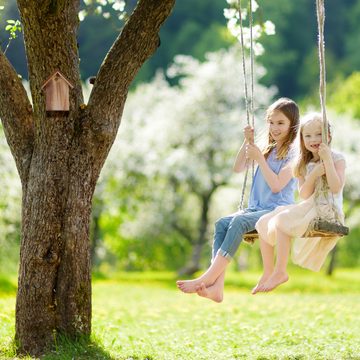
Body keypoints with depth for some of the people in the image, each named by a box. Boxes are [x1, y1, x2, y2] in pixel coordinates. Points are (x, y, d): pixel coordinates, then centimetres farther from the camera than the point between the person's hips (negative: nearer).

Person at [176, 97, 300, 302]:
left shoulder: (293, 153, -2)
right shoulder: (268, 150, 21)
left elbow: (276, 185, -13)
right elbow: (238, 169, 19)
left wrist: (259, 158, -13)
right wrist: (248, 143, 7)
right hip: (257, 208, 7)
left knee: (239, 222, -34)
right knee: (222, 223, -23)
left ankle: (209, 277, -38)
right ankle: (217, 287, -38)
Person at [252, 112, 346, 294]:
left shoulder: (337, 158, 0)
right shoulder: (305, 165, 17)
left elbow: (336, 187, -16)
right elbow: (304, 195, 4)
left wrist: (327, 159, -17)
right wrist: (314, 174, -12)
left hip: (327, 210, -8)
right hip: (308, 208, 8)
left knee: (281, 220, -26)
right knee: (263, 222, -2)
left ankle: (280, 271, -22)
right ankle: (268, 273, 0)